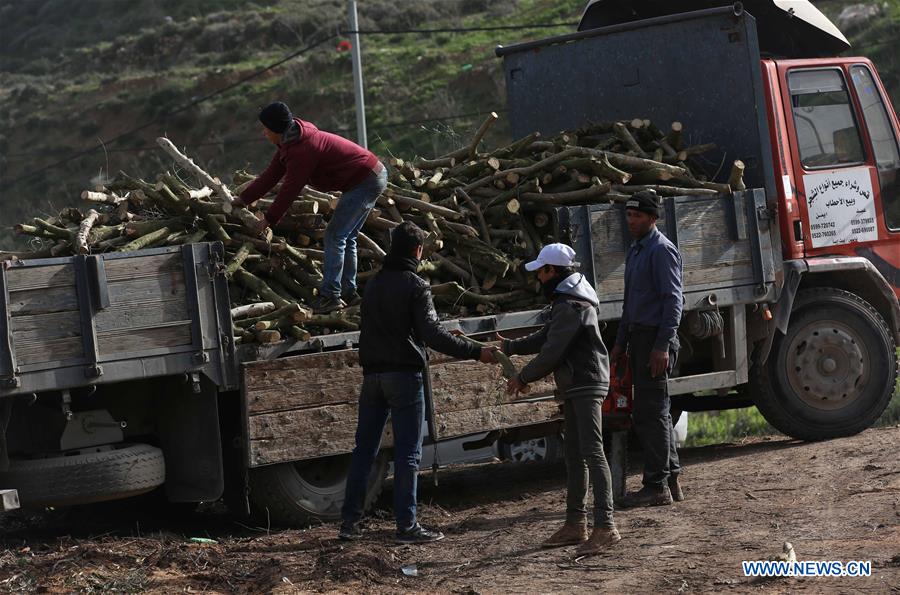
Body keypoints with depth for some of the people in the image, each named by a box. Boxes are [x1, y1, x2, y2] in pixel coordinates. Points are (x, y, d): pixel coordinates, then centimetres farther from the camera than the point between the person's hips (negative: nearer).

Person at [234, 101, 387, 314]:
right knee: (346, 238, 15)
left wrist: (269, 220, -10)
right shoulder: (292, 142, 9)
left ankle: (330, 296, -11)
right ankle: (348, 293, 19)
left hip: (366, 181, -11)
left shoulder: (303, 149, -23)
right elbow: (271, 174, 15)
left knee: (335, 235, -10)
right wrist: (243, 199, 15)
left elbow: (290, 189, -19)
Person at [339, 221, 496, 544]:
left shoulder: (374, 284, 12)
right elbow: (432, 333, -19)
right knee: (407, 453, -3)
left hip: (372, 373, 7)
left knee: (364, 449, 10)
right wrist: (475, 352, -17)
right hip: (404, 375, -7)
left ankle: (349, 521, 10)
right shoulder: (415, 286, -10)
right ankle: (406, 526, -4)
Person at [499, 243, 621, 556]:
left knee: (592, 452, -16)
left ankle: (605, 527, -21)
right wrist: (508, 347, 14)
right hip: (575, 387, 11)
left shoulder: (571, 306, -17)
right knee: (574, 456, 13)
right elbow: (544, 339, 21)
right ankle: (576, 524, 19)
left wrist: (523, 378, -9)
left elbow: (552, 351, -19)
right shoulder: (565, 301, 17)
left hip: (585, 385, -11)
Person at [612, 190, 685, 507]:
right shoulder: (636, 251, 19)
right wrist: (621, 342, 22)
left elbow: (673, 300, -17)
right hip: (639, 338, 10)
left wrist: (663, 346, -23)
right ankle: (670, 480, 20)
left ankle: (656, 486, -6)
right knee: (655, 412, 13)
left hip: (655, 338, -10)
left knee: (651, 413, -9)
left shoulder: (661, 250, -11)